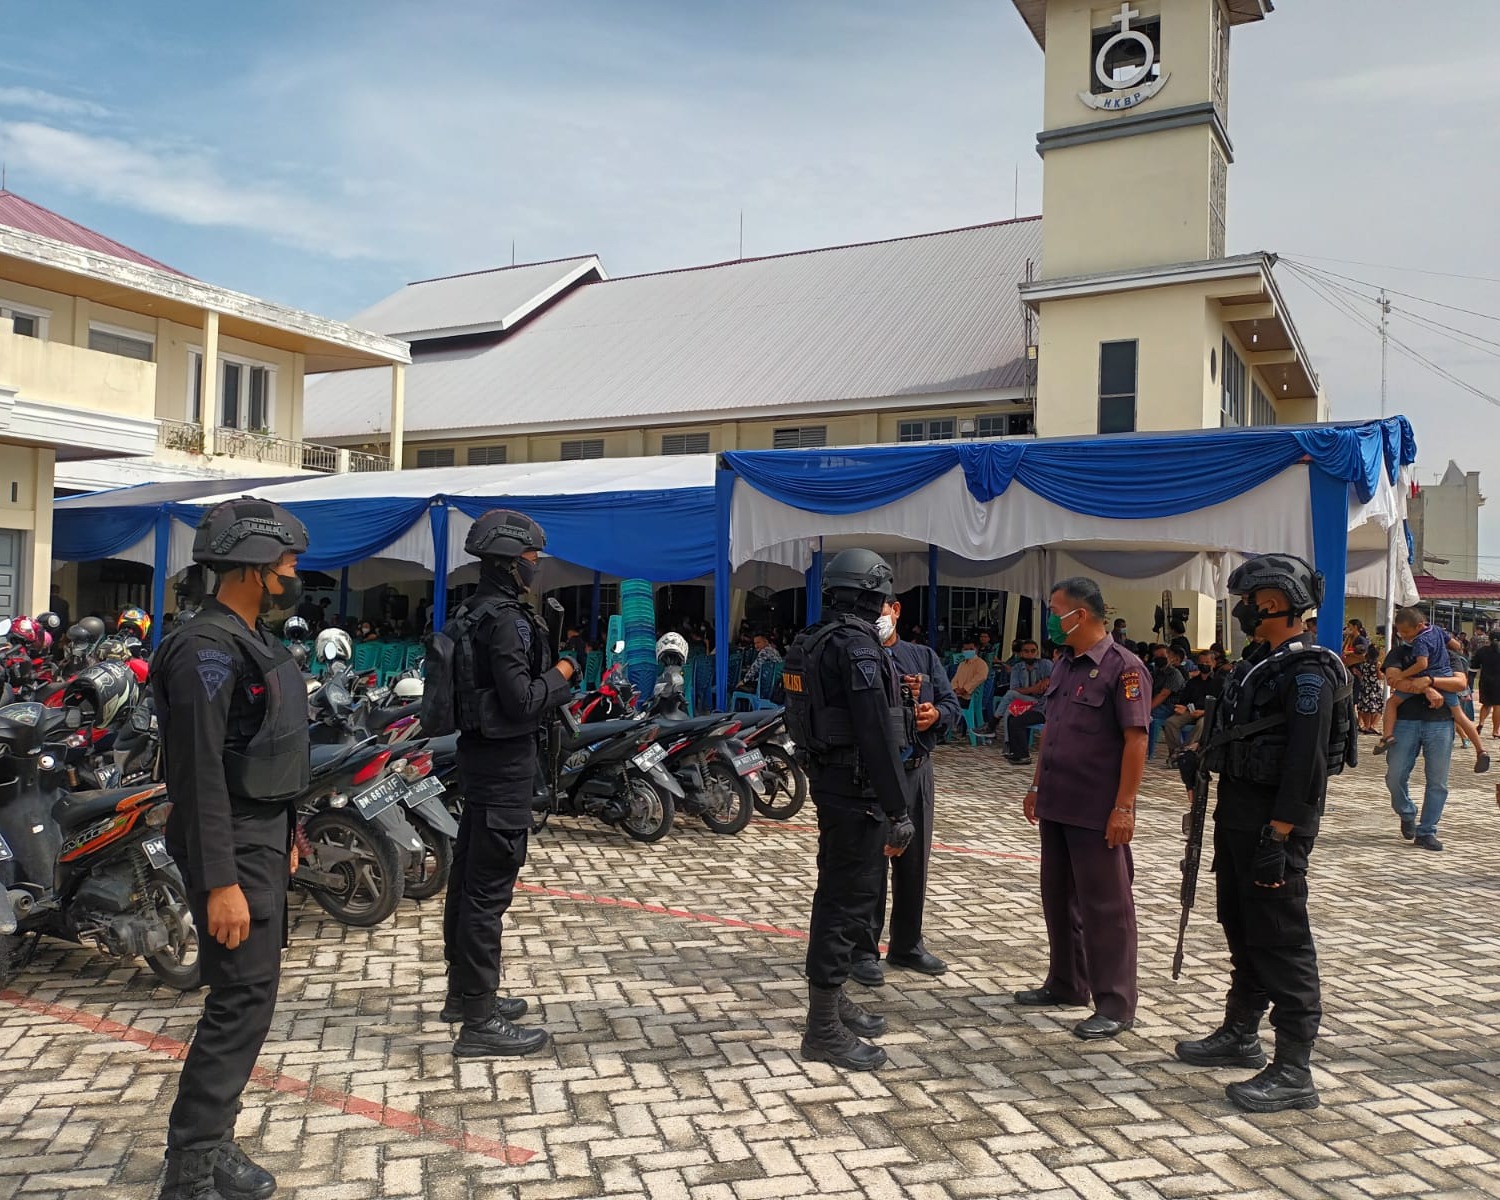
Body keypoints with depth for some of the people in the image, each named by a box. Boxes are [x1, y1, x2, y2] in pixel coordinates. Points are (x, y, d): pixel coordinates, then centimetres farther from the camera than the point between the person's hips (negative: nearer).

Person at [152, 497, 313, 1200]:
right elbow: (200, 773, -23)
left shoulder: (253, 641, 13)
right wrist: (220, 883, -25)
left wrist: (285, 834, 21)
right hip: (233, 847, -10)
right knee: (242, 1003, -6)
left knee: (247, 997, 14)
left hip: (264, 837, 10)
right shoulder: (207, 648, -18)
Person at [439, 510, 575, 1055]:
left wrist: (550, 671, 7)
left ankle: (464, 991, 30)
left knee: (469, 877, 17)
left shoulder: (474, 612, 13)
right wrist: (558, 676, -7)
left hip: (480, 754, 11)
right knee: (490, 888, -7)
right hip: (505, 763, -11)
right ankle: (480, 1022, -1)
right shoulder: (504, 619, -18)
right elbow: (521, 701, -22)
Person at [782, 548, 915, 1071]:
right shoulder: (857, 645, -19)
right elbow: (876, 735, -24)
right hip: (857, 788, -10)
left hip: (827, 777, 10)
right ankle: (824, 1029, 2)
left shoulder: (814, 641, 11)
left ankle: (831, 999, 32)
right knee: (850, 899, -4)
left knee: (839, 890, 19)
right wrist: (899, 810, -22)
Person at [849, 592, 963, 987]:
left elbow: (953, 705, 10)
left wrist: (936, 714, -12)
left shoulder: (924, 657, 12)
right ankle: (863, 951, 14)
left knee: (914, 862, 15)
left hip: (917, 771, 5)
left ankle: (907, 944, 30)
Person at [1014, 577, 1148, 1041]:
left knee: (1105, 906, 0)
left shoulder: (1123, 668, -13)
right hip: (1056, 806, 8)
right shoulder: (1064, 666, 13)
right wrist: (1036, 786, 18)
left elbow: (1135, 740, -16)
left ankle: (1115, 1005, 11)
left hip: (1097, 812, -8)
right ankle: (1066, 983, 31)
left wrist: (1124, 807, -20)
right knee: (1058, 897, 16)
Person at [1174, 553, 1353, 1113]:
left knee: (1281, 941, -5)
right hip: (1237, 811, 10)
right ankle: (1240, 1035, 33)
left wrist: (1277, 837, -25)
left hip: (1274, 822, -10)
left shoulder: (1309, 672, -17)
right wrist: (1200, 746, 10)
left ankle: (1293, 1072, 2)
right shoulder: (1260, 661, 13)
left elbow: (1306, 763, -23)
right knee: (1241, 928, 19)